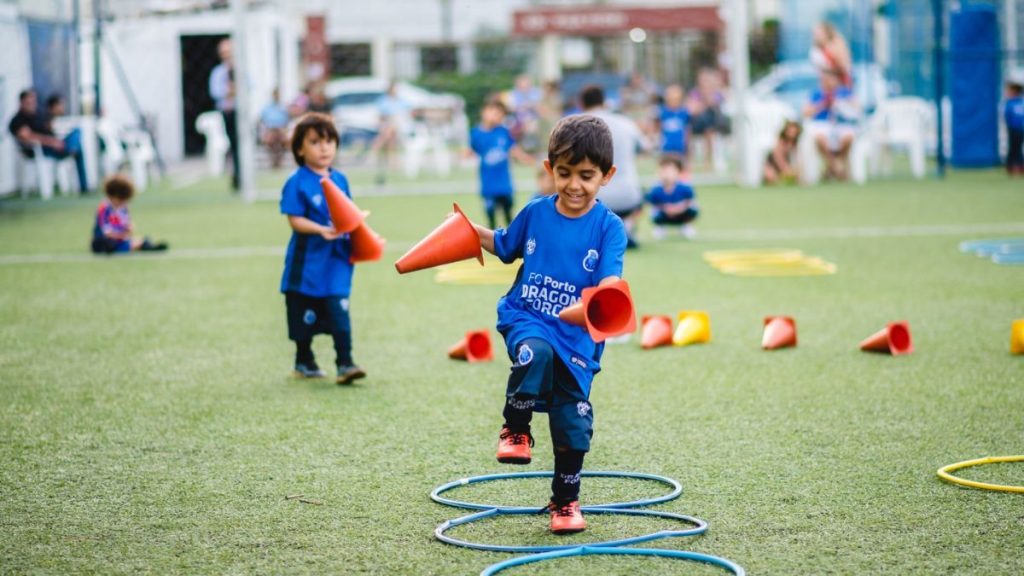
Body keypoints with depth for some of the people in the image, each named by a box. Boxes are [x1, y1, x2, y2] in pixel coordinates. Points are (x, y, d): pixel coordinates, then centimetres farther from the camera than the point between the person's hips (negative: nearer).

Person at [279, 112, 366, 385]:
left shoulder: (340, 180, 7)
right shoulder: (297, 183, -10)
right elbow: (295, 220, -14)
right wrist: (322, 230, -27)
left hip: (336, 258, 3)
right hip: (307, 258, -3)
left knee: (339, 311, -7)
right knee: (304, 314, 10)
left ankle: (345, 363, -8)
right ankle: (304, 361, 26)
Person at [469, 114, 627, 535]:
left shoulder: (608, 228, -8)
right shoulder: (535, 213, -1)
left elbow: (609, 279, -20)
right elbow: (506, 246, 19)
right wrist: (473, 231, 5)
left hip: (577, 336, 0)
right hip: (526, 318, 0)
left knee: (572, 419, 5)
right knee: (535, 353, -36)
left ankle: (566, 501, 25)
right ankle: (515, 429, -12)